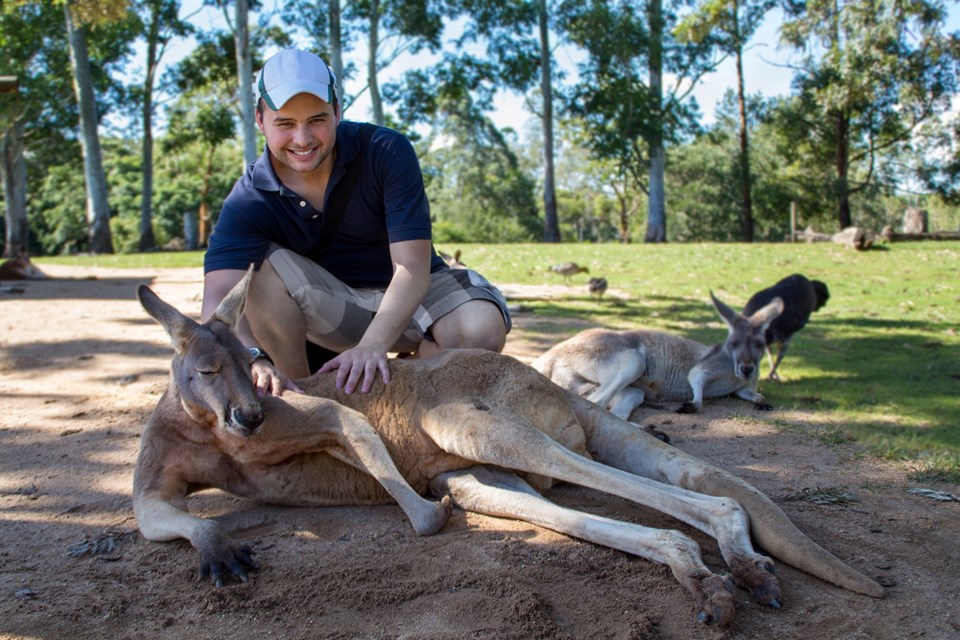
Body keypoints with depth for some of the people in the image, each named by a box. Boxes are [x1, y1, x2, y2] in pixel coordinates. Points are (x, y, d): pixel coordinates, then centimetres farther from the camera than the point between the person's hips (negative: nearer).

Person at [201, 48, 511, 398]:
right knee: (260, 266, -29)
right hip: (330, 309, 1)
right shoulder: (249, 200, -18)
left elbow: (412, 267, -26)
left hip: (408, 295, 0)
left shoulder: (388, 151, -20)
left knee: (482, 329, -32)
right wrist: (253, 359, -53)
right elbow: (219, 301, -31)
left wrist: (372, 345, -42)